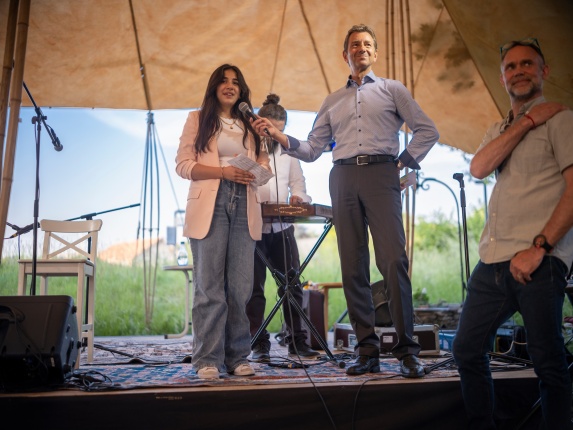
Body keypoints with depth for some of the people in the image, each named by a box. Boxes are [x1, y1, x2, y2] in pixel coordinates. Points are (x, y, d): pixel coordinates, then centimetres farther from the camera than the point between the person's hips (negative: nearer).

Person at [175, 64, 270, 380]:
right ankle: (208, 359, 1)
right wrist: (223, 171, -12)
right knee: (209, 285, -5)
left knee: (240, 285, 1)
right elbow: (183, 164, 1)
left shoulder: (250, 125, 22)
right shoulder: (198, 119, 11)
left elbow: (264, 163, 18)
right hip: (209, 206, -3)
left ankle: (237, 356, 9)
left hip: (244, 207, 3)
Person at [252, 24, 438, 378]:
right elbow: (312, 150, 17)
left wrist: (405, 162, -1)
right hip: (343, 179, 3)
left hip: (381, 175, -3)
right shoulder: (333, 102, 24)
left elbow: (427, 130, 11)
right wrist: (279, 135, 4)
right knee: (353, 267, -1)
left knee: (394, 261, -14)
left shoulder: (392, 90, 16)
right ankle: (367, 351, 5)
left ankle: (407, 351, -8)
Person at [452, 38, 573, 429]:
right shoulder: (499, 129, 21)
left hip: (539, 262, -6)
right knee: (467, 350, 9)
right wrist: (525, 123, -4)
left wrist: (538, 247, -17)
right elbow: (478, 169, 1)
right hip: (492, 261, 6)